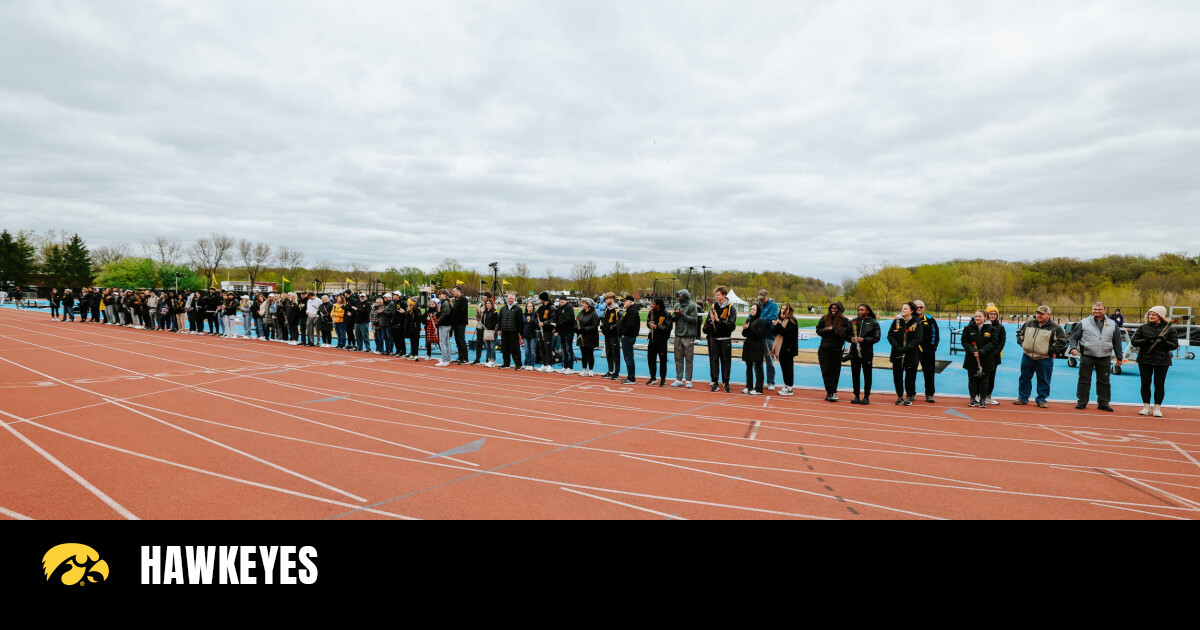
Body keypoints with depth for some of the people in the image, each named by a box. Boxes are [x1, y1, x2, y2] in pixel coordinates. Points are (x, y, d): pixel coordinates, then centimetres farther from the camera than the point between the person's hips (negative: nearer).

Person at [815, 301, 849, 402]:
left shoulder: (844, 321, -1)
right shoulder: (824, 318, 8)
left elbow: (844, 334, -10)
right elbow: (818, 330, 8)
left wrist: (833, 330, -18)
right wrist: (826, 330, -10)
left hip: (837, 350, -2)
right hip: (824, 349, 2)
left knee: (835, 372, 2)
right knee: (826, 371, -4)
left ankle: (830, 393, 10)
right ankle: (832, 393, -2)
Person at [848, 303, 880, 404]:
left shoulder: (873, 322, 0)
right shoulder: (853, 322, 11)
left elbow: (876, 337, -5)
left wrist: (864, 340, -16)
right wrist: (851, 338, -7)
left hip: (867, 352, -4)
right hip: (854, 352, 4)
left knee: (867, 375, 2)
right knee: (855, 375, 7)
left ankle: (866, 397, 10)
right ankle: (856, 396, 15)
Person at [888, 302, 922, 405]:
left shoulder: (916, 323, -2)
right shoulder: (896, 322, 5)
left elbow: (917, 339, -10)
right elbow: (890, 336, -1)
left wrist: (905, 349, -18)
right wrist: (897, 348, -15)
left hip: (911, 355, -2)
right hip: (897, 355, 3)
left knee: (910, 377, 5)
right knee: (897, 377, 7)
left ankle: (909, 397, 20)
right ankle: (900, 396, 20)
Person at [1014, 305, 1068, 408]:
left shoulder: (1055, 328, -3)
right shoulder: (1029, 323, 8)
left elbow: (1062, 341, -5)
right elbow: (1020, 332, 23)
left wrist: (1051, 350, -9)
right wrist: (1021, 343, 9)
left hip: (1044, 359, -3)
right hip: (1027, 356, 4)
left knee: (1043, 380, 4)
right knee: (1025, 378, 8)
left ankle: (1041, 400, 14)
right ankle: (1023, 398, 17)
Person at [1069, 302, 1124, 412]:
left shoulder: (1112, 324, 10)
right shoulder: (1084, 323, 2)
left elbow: (1117, 342, 16)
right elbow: (1074, 337, 6)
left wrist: (1119, 357, 15)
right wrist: (1074, 347, -11)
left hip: (1105, 357, 2)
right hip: (1087, 356, -2)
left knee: (1104, 381, 7)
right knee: (1084, 379, 1)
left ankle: (1103, 403, 16)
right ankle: (1081, 402, 8)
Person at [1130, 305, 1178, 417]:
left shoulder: (1170, 329, 3)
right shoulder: (1143, 327, 6)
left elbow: (1175, 345, 1)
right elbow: (1133, 341, 3)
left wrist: (1164, 342, -18)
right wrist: (1145, 341, -15)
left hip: (1162, 361, -1)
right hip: (1144, 360, 1)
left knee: (1159, 384, 1)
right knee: (1145, 383, 3)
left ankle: (1157, 408, 11)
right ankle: (1146, 407, 13)